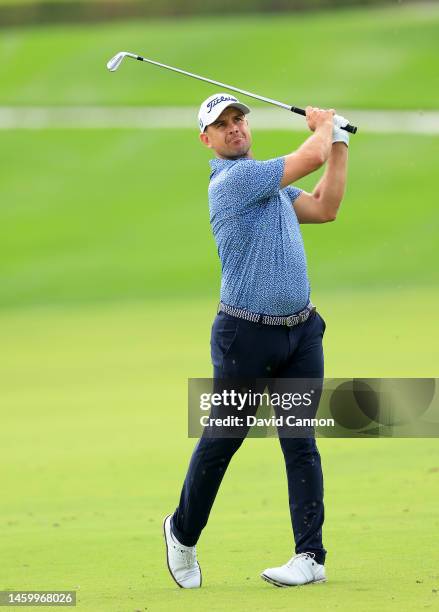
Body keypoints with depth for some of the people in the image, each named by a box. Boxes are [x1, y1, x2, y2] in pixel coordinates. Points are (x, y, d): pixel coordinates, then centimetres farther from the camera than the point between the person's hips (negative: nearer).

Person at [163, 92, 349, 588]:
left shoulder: (270, 182, 16)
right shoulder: (234, 179, -13)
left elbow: (324, 208, 16)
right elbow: (311, 158, -14)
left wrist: (339, 142, 15)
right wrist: (323, 126, 7)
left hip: (301, 330, 7)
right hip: (247, 334, -7)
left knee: (300, 442, 0)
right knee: (220, 441, 3)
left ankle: (311, 554, -1)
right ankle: (183, 532, 23)